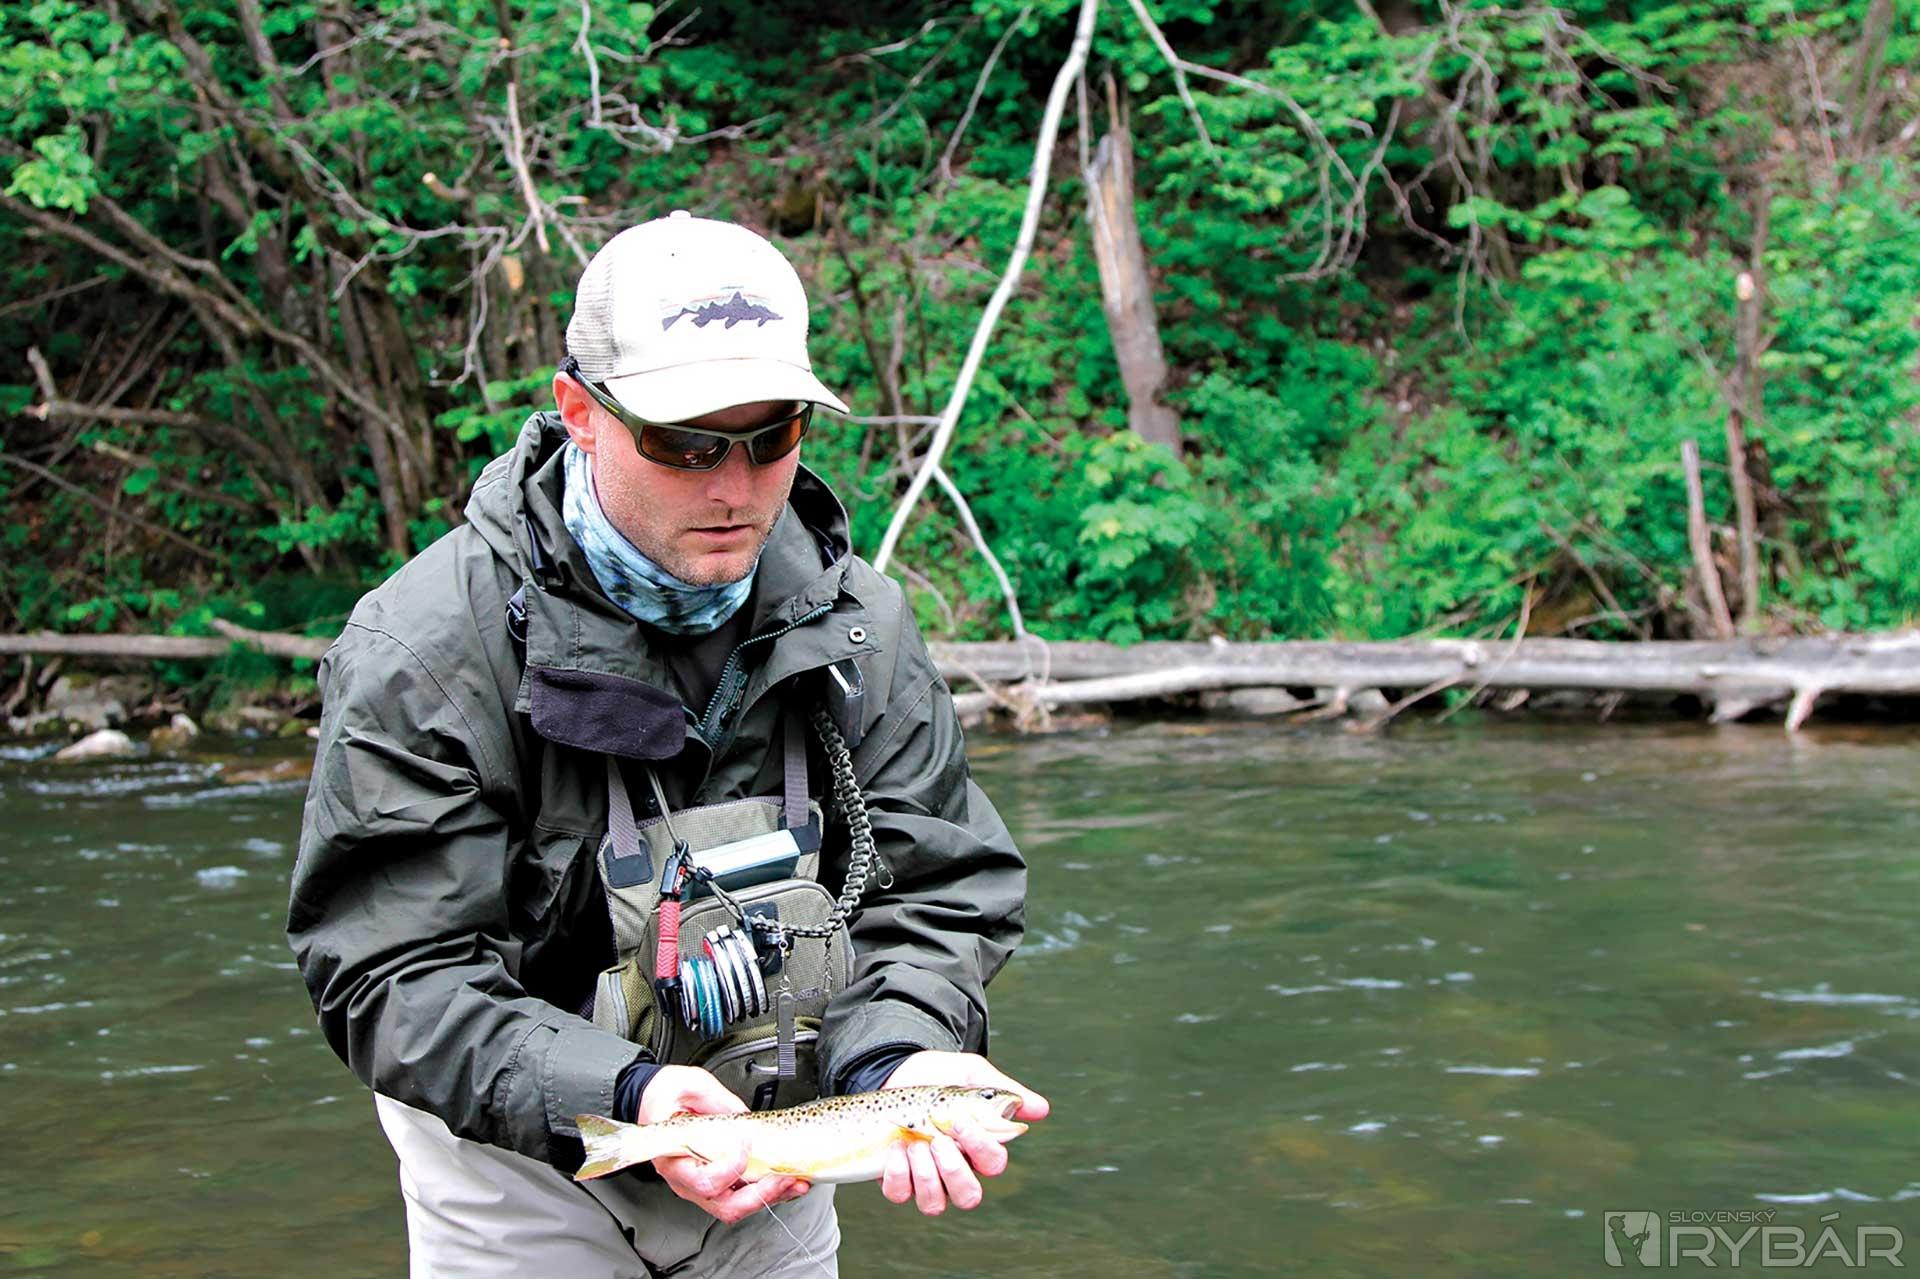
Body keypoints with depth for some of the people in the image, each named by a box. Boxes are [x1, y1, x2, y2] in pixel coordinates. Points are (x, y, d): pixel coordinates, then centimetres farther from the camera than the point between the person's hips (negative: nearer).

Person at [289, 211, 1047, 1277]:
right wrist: (621, 1098, -36)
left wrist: (898, 1052, -25)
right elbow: (397, 973, -23)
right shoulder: (425, 649, -22)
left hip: (774, 1159, 4)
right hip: (521, 1162, -4)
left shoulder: (858, 621, -7)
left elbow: (936, 890, -4)